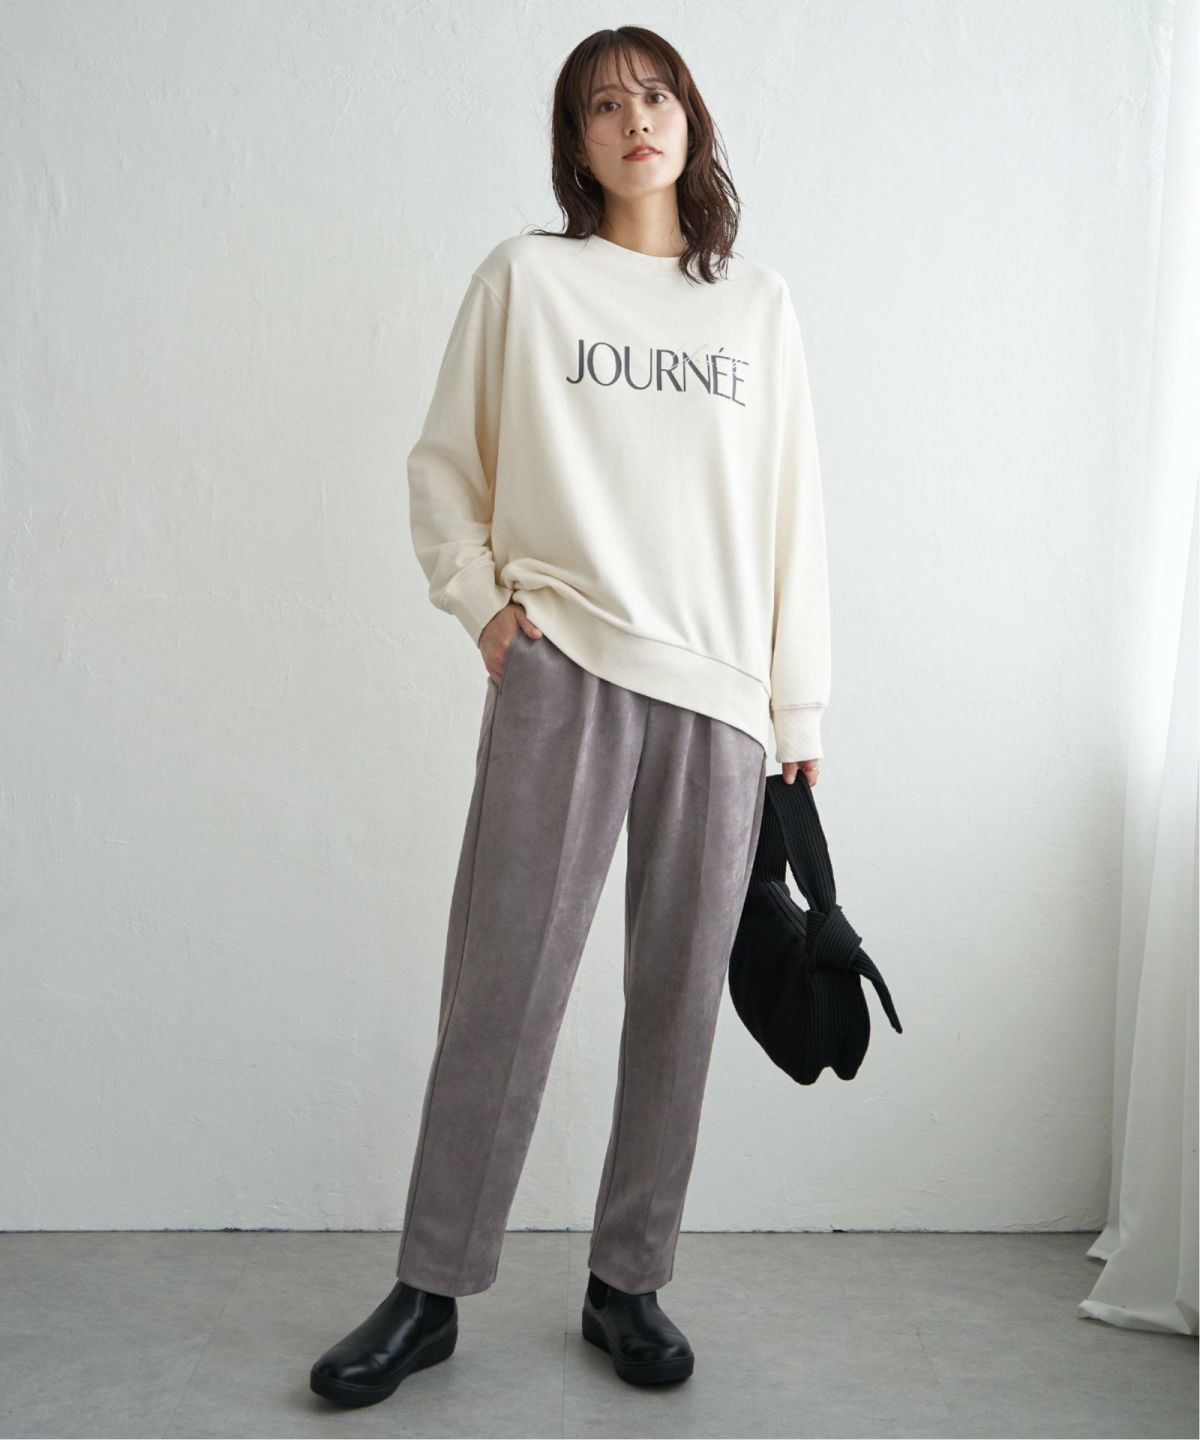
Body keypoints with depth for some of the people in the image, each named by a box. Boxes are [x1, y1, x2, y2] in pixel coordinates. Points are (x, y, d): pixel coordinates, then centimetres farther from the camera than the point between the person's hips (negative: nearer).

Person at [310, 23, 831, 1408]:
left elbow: (792, 515, 12)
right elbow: (443, 462, 11)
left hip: (719, 695, 3)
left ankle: (627, 1283, 21)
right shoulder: (524, 276, 8)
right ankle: (430, 1291, 12)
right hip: (563, 672, -2)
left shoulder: (760, 303, 14)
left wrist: (798, 708, 8)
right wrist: (479, 602, -3)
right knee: (504, 984, -2)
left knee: (678, 997, 5)